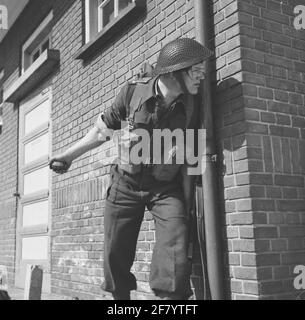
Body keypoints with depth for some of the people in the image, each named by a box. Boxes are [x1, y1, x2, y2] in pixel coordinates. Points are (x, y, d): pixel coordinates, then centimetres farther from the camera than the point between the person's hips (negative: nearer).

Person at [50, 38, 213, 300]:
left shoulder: (190, 108, -6)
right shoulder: (133, 92, -10)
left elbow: (187, 162, 2)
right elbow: (103, 129, 5)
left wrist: (186, 208, 4)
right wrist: (68, 156, 9)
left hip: (167, 189, 0)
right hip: (126, 185, 0)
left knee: (176, 257, -16)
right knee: (116, 257, 8)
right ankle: (121, 296, 32)